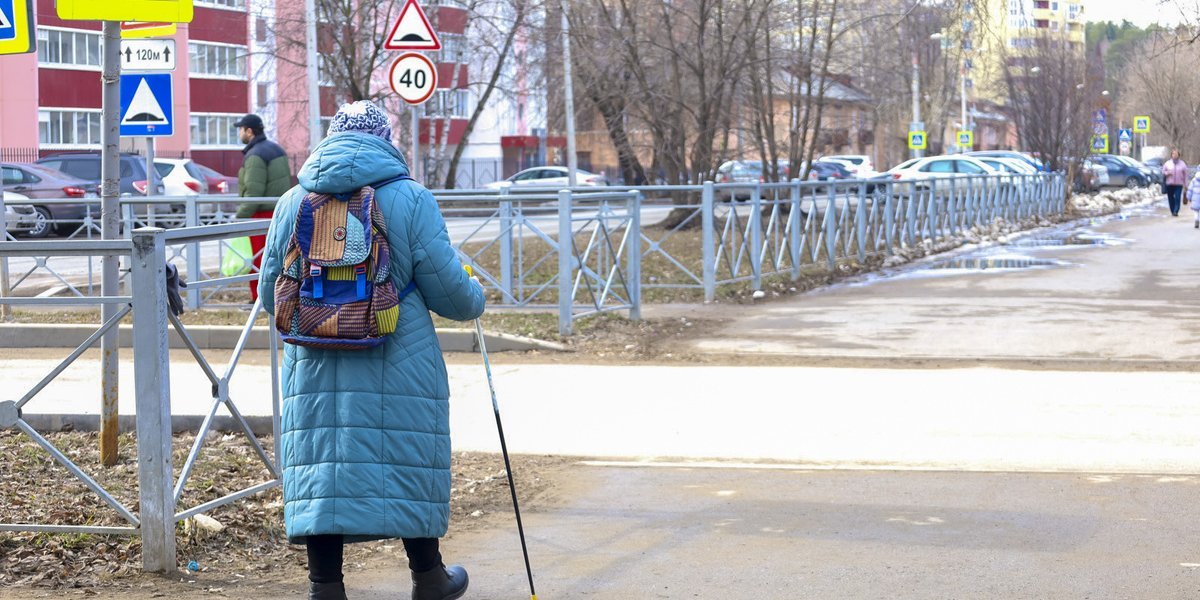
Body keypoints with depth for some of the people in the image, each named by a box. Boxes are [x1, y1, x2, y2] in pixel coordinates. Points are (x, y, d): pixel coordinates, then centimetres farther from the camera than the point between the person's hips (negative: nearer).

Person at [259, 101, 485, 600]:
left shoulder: (292, 203, 6)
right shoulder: (410, 199, -5)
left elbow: (271, 295, 11)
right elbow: (448, 290, -5)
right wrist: (475, 300, 18)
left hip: (314, 367, 3)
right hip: (400, 368, -3)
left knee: (321, 465, 8)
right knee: (407, 462, 10)